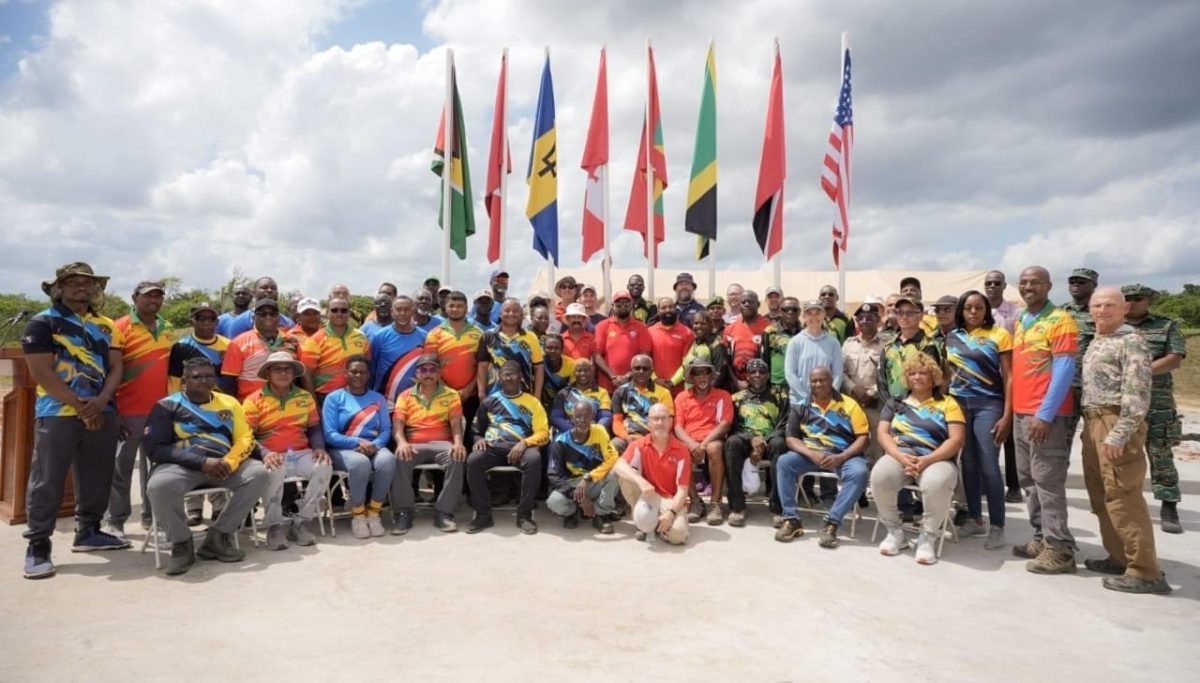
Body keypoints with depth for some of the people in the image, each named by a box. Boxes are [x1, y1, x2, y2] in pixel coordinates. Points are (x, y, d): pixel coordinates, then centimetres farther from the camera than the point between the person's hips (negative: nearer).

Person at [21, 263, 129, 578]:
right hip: (57, 414, -5)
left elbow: (115, 367, 7)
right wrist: (80, 406, -13)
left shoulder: (106, 326, 14)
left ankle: (88, 531, 24)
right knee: (47, 482, -3)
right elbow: (41, 372, -10)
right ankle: (38, 545, 4)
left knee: (97, 478, 11)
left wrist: (100, 401, -11)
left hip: (102, 413, 5)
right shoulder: (42, 323, -2)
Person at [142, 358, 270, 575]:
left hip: (222, 464, 4)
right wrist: (202, 462, -17)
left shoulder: (229, 403, 14)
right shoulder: (167, 406, 3)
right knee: (159, 486, -36)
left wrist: (229, 462, -14)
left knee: (258, 473, -23)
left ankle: (218, 536, -10)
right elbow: (153, 448, -6)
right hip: (182, 465, -3)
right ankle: (181, 543, -9)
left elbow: (245, 438, 10)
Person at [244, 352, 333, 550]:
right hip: (271, 456, -3)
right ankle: (274, 526, -17)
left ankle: (301, 522, -12)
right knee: (274, 471, -37)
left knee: (324, 467, -26)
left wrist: (319, 448, -7)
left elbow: (314, 429, 15)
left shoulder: (305, 397, 13)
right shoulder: (254, 400, 2)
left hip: (301, 454, 3)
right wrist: (264, 454, -24)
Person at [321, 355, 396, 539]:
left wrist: (375, 444, -16)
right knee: (360, 463, -37)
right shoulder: (334, 398, 5)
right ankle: (358, 514, -16)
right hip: (343, 449, -3)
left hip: (373, 447, 3)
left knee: (387, 460, -32)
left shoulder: (378, 398, 15)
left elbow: (386, 430, 6)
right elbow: (329, 435, -5)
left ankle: (374, 511, -16)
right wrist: (358, 442, -18)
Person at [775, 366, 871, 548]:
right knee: (784, 462, -26)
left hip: (843, 455, -1)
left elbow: (863, 437, -2)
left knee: (859, 472, -33)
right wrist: (812, 454, -17)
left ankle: (831, 522, -26)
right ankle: (791, 519, -20)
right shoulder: (801, 406, 8)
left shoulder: (849, 404, 4)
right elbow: (791, 438, 2)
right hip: (810, 454, 1)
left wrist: (841, 457, -18)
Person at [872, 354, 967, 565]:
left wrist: (927, 460, -15)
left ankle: (927, 537, -12)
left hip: (936, 458, -2)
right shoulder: (896, 403, 19)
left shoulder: (947, 403, 13)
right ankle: (895, 532, -9)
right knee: (880, 476, -33)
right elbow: (882, 433, 7)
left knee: (937, 483, -38)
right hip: (899, 455, 2)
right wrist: (901, 456, -14)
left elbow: (957, 439, 0)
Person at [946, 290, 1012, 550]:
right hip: (958, 405, 4)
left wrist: (1007, 415, -10)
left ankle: (997, 527, 5)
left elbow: (1008, 378, -4)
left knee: (988, 466, -5)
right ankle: (975, 520, 22)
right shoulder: (951, 338, 9)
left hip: (988, 405, -4)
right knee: (968, 464, 9)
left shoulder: (999, 335, -1)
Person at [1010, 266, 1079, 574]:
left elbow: (1064, 370, -15)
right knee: (1029, 479, 12)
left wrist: (1045, 414, -20)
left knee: (1047, 481, -6)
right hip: (1021, 412, 8)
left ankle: (1059, 549, 0)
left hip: (1045, 414, -8)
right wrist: (1012, 409, 15)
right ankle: (1041, 538, 21)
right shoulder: (1020, 322, 15)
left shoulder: (1060, 320, -8)